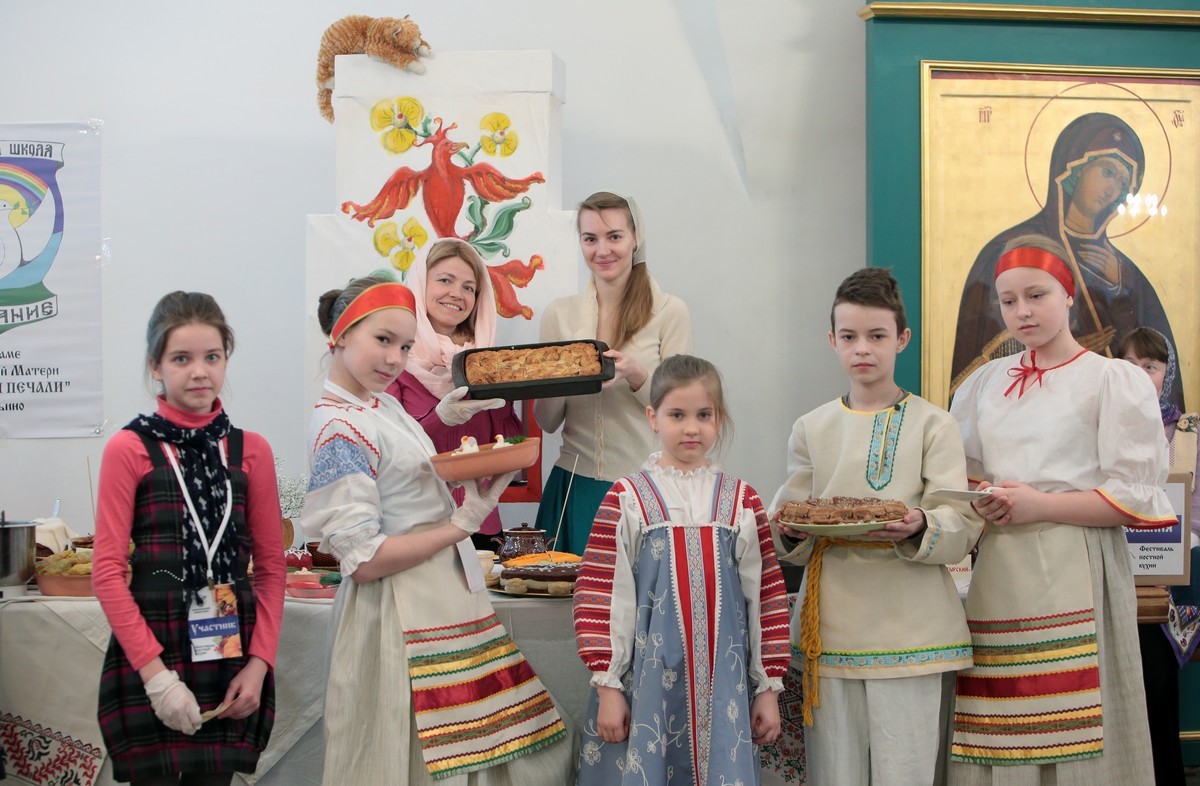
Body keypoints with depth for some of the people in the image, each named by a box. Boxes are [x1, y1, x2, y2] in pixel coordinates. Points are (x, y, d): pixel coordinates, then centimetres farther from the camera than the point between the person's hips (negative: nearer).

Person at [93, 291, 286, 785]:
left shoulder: (251, 451, 5)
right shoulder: (129, 449, -4)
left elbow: (271, 568, 7)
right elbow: (107, 570, -7)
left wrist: (259, 662, -3)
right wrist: (156, 672, -12)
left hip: (231, 661, 3)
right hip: (150, 657, -3)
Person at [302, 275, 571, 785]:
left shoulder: (384, 405, 9)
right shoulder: (339, 431, -17)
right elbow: (363, 561, -20)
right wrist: (463, 525, -18)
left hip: (447, 593, 9)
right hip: (402, 609, -9)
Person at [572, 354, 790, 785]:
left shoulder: (742, 501, 6)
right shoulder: (627, 498, -1)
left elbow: (766, 594, 8)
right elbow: (600, 595, -2)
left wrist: (769, 689, 8)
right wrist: (607, 686, -5)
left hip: (724, 685, 2)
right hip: (647, 683, -2)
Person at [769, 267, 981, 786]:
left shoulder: (931, 425, 3)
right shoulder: (812, 428, 11)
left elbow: (962, 527, -4)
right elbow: (791, 528, 11)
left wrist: (919, 529, -25)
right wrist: (789, 534, -12)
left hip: (909, 629, -2)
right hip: (831, 627, 3)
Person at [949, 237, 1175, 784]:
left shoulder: (1115, 381, 3)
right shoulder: (984, 384, 16)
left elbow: (1137, 498, -4)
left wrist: (1040, 504, -13)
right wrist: (981, 503, -4)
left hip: (1075, 576, -4)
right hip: (999, 576, 4)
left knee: (1077, 739, -8)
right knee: (999, 741, 1)